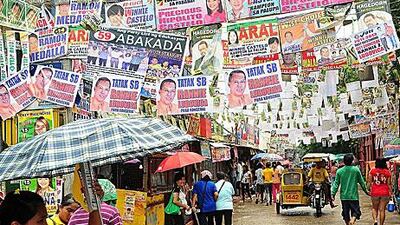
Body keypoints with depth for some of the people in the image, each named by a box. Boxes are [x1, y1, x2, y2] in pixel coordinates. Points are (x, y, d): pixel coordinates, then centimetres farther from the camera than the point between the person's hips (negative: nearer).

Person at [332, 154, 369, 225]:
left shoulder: (339, 171, -1)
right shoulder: (356, 170, -4)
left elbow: (336, 184, -2)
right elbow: (361, 182, 2)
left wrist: (333, 194, 2)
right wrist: (366, 191, 14)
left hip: (344, 196, 2)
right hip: (353, 195, -2)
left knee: (345, 214, 13)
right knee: (355, 211, 4)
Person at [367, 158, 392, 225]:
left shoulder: (372, 171, -2)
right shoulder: (387, 172, -1)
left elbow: (369, 182, 0)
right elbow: (389, 184, 0)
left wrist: (369, 190, 12)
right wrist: (390, 193, 6)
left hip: (375, 193, 0)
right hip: (385, 193, 0)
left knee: (374, 208, 16)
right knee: (382, 210, 6)